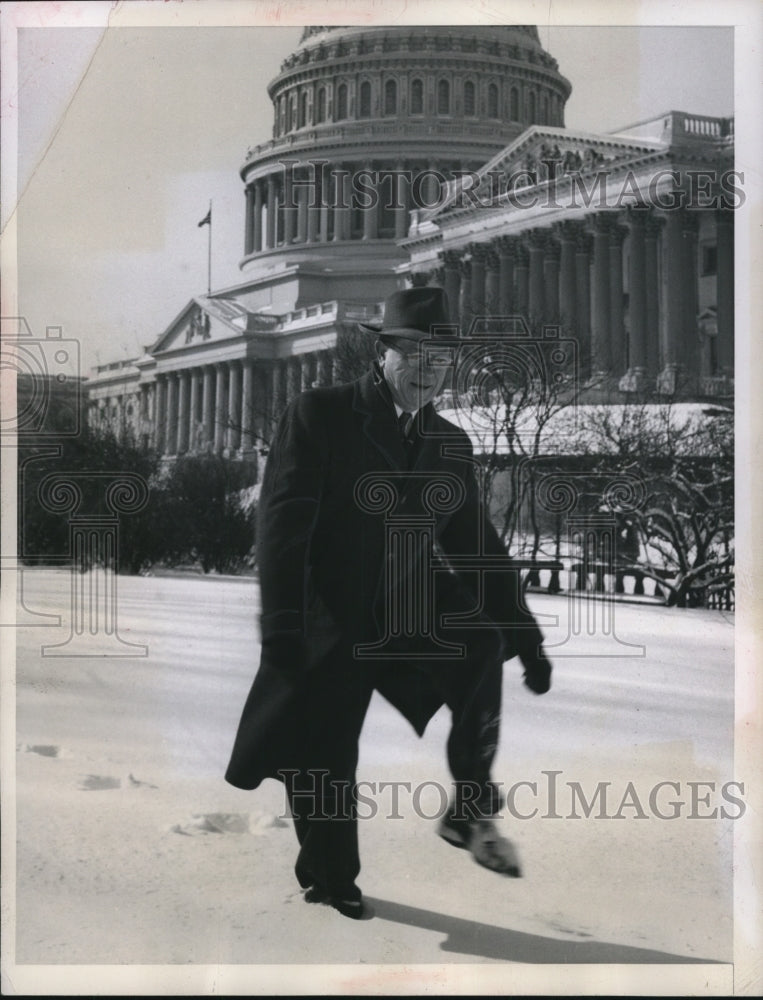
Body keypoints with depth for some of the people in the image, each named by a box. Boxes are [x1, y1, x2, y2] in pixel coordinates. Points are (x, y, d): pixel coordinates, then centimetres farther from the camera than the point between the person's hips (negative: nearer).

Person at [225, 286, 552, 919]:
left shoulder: (451, 444, 6)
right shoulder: (319, 415, -8)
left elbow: (478, 545, 9)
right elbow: (282, 521, -15)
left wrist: (527, 635, 2)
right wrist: (282, 624, -24)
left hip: (416, 611, 3)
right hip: (330, 624, -2)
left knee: (484, 647, -27)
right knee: (321, 769, 6)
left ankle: (471, 812, -11)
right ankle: (330, 882, 34)